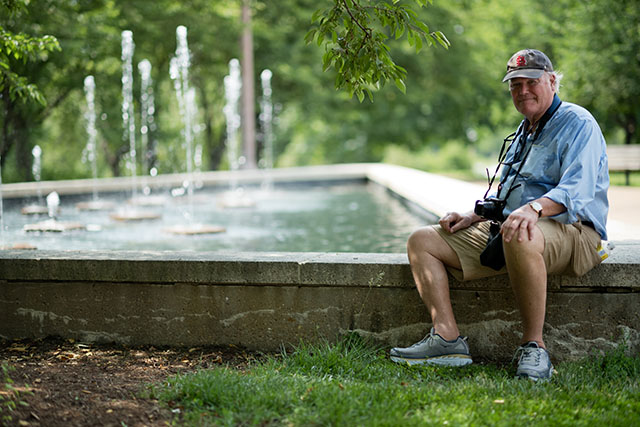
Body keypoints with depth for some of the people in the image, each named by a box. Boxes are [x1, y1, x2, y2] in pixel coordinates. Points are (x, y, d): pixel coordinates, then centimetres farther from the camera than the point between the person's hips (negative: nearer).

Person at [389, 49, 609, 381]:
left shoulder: (577, 123, -4)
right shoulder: (524, 133, 24)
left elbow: (577, 189, -20)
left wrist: (534, 209, -38)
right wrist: (473, 217, 11)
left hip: (570, 232, -9)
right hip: (503, 230, 9)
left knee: (519, 238, -45)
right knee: (422, 241, -1)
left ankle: (534, 347, -31)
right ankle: (447, 339, -16)